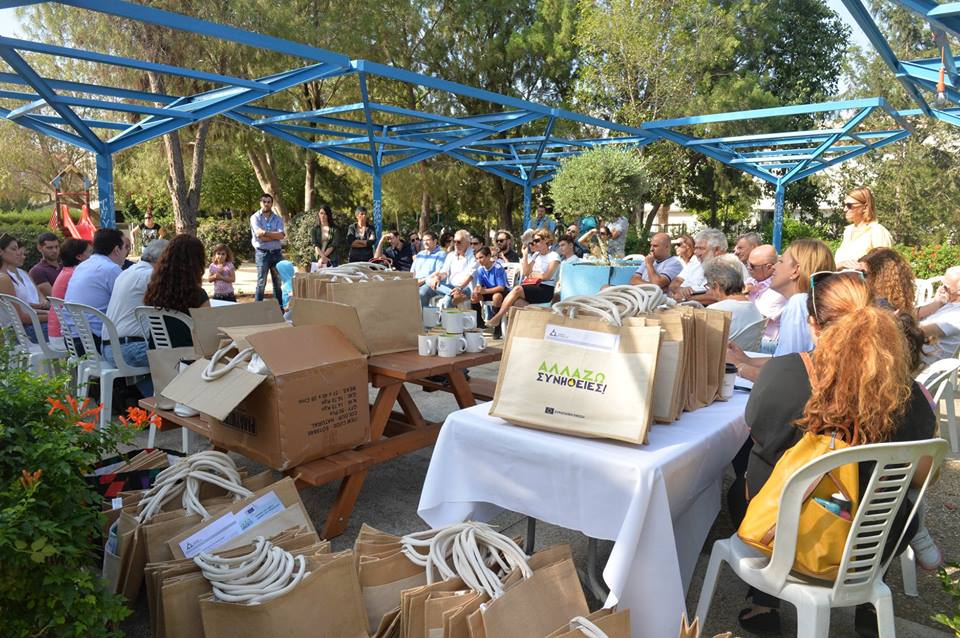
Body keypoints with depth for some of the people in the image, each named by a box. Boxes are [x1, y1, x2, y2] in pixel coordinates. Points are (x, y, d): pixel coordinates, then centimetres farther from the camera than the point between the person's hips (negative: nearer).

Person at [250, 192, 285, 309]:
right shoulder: (255, 217, 2)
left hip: (277, 252, 3)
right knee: (261, 283, -3)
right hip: (262, 252, -3)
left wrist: (265, 233, -10)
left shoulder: (278, 218, 9)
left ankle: (280, 306, 16)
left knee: (278, 282, 8)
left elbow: (281, 235, -7)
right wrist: (274, 234, -6)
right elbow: (258, 233, -14)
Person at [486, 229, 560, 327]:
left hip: (546, 290, -6)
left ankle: (497, 318, -24)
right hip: (533, 286, 6)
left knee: (518, 289, -29)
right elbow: (526, 272, 11)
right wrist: (525, 255, 5)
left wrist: (532, 274, 4)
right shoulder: (536, 255, 21)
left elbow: (547, 276, -9)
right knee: (516, 302, -29)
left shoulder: (554, 256, 2)